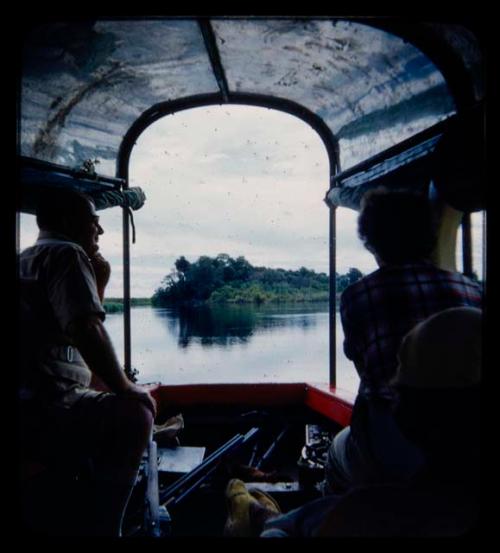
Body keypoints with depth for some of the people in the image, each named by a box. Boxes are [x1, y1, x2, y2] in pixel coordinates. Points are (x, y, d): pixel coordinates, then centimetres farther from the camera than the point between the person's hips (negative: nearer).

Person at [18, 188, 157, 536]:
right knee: (135, 413, -13)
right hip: (43, 406, -11)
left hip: (32, 403, 11)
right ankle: (97, 526, -3)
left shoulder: (28, 259, 21)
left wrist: (99, 285, 14)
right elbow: (86, 331, -25)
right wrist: (126, 388, -13)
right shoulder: (66, 253, -9)